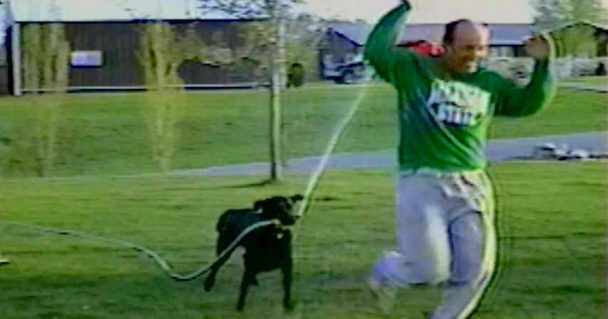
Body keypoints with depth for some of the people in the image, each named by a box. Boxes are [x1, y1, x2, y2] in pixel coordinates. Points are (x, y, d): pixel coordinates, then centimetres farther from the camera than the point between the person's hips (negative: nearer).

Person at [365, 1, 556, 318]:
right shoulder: (414, 69, 0)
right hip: (422, 184, -5)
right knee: (430, 270, -7)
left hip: (471, 187, 5)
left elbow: (531, 102, 17)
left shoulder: (490, 84, 12)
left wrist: (543, 63, 3)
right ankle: (385, 272, 28)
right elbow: (376, 51, -13)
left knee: (475, 271, 3)